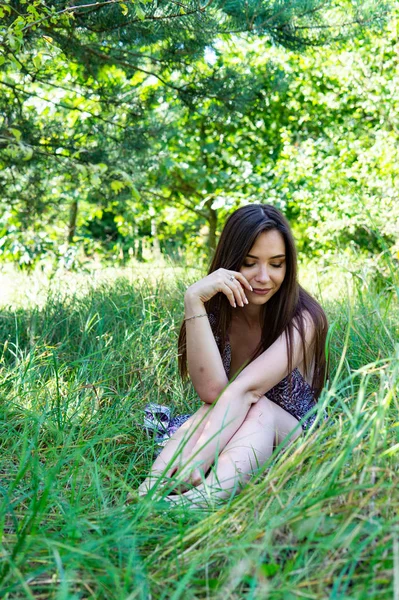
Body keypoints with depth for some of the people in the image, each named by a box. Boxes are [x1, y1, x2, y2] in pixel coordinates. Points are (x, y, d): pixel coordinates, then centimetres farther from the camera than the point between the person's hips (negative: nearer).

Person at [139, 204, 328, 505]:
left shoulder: (303, 320, -17)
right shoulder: (213, 310, -8)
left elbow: (246, 388, -34)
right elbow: (211, 390, -28)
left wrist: (195, 463, -46)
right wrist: (193, 301, -33)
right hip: (228, 440, 2)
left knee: (258, 407, -35)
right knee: (217, 408, -31)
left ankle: (203, 498, -58)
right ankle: (150, 490, -51)